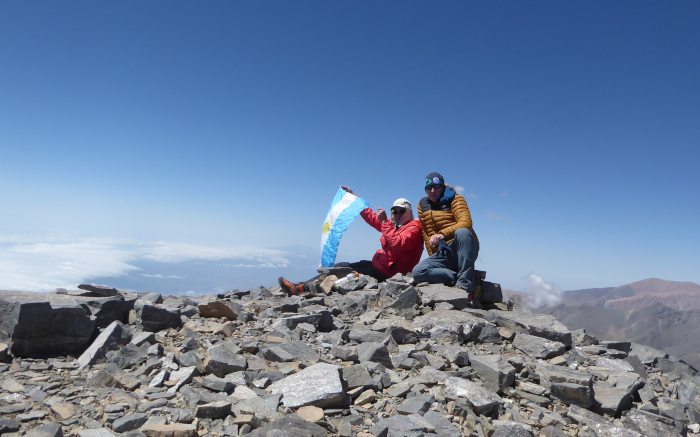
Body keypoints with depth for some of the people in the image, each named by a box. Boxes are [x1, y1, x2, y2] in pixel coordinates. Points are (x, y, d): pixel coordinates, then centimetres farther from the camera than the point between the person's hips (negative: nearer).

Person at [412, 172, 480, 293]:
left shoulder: (455, 199, 1)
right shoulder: (422, 205, 15)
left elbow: (466, 222, -17)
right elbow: (425, 233, 14)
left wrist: (443, 234, -32)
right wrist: (433, 256, 6)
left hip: (463, 250, -3)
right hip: (443, 255, 3)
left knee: (462, 231, -38)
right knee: (418, 272, -22)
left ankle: (465, 282, -34)